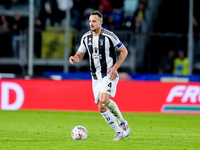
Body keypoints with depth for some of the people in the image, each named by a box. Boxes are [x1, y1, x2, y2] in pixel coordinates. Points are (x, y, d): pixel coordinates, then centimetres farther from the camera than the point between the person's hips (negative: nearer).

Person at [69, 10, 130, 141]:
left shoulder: (109, 36, -11)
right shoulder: (86, 37, 5)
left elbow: (124, 51, -3)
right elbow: (79, 55, 14)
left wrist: (115, 67, -14)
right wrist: (74, 59, -11)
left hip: (109, 75, -6)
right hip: (96, 77, 6)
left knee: (104, 99, -27)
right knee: (102, 108, 1)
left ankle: (122, 122, -6)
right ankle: (119, 132, 14)